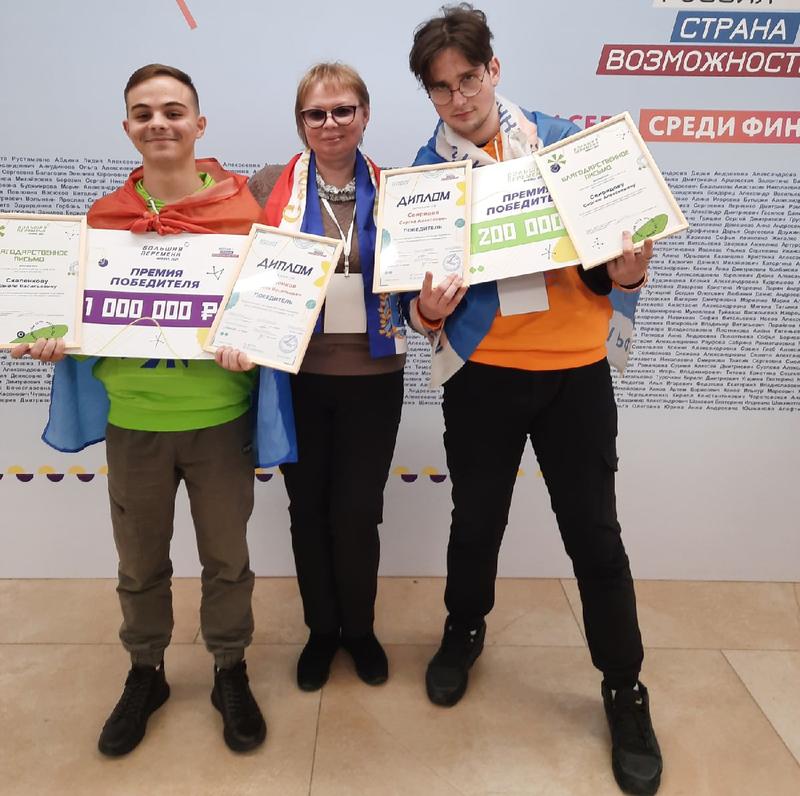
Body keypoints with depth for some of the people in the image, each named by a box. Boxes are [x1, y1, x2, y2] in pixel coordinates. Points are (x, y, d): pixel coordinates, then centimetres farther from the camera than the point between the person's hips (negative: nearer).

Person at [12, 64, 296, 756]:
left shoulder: (242, 206, -4)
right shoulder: (105, 215, 3)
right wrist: (54, 339, -8)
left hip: (220, 417, -2)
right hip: (132, 419, 2)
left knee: (226, 558, 13)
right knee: (141, 564, 17)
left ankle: (231, 673, 36)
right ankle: (145, 675, 41)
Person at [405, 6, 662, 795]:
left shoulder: (560, 138, 5)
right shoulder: (424, 170, 2)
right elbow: (416, 286, 1)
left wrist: (623, 272, -14)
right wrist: (427, 311, -22)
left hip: (575, 367, 1)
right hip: (482, 371, 0)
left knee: (595, 535, 6)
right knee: (476, 522, 13)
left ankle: (625, 693, 26)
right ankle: (463, 632, 42)